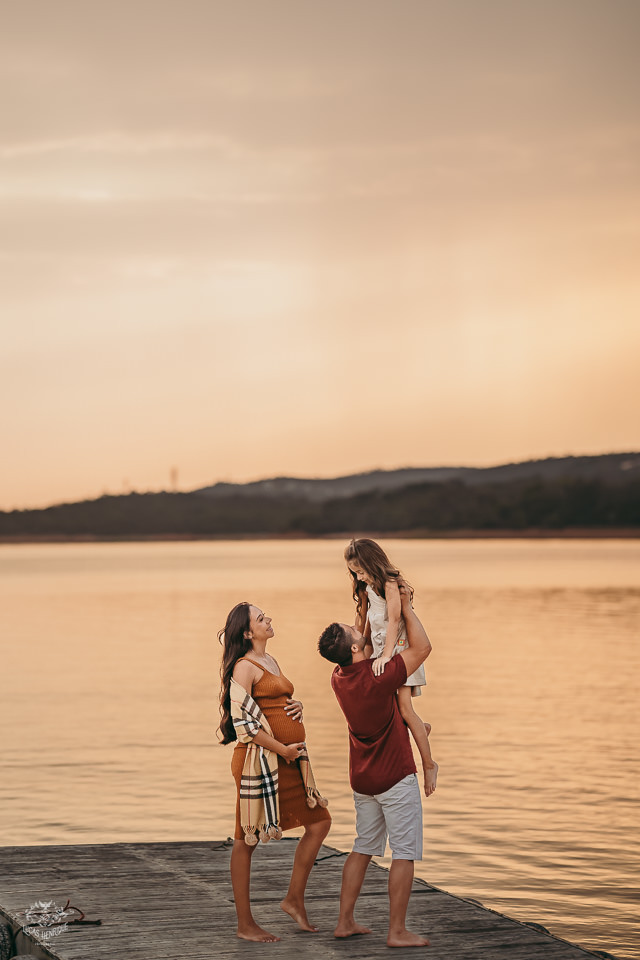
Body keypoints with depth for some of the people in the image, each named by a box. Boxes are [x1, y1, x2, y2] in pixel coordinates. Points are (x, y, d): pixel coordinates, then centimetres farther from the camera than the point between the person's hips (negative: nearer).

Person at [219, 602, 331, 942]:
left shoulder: (270, 661, 16)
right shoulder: (244, 667, -11)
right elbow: (242, 721, -18)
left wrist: (297, 707, 6)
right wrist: (282, 749, -17)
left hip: (288, 759, 9)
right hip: (259, 759, -9)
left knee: (319, 821, 10)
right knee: (247, 839, -1)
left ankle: (295, 898, 20)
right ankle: (245, 924, 5)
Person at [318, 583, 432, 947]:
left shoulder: (339, 679, -1)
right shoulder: (378, 678, -24)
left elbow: (369, 646, 20)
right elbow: (423, 647, -15)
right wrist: (406, 607, -6)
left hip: (363, 778, 8)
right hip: (395, 778, -8)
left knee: (363, 849, 17)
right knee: (405, 852, 0)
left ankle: (346, 922, 19)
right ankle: (397, 931, 0)